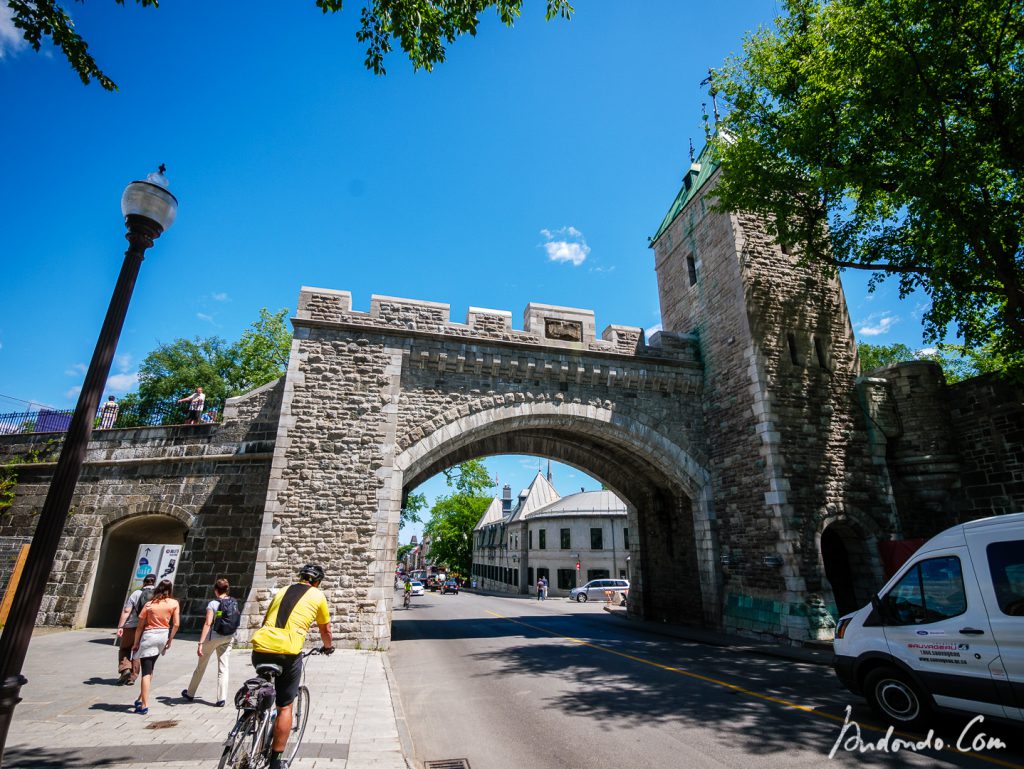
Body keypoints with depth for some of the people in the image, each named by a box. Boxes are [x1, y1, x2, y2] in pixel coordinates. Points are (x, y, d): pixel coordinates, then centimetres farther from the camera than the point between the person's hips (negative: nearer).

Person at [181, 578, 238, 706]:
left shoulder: (213, 604, -12)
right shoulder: (234, 603, 3)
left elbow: (208, 624, -20)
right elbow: (237, 620, 6)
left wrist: (200, 643, -21)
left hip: (213, 637, -3)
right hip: (228, 638, 4)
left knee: (201, 666, 17)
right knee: (223, 668, 7)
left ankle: (190, 694, 36)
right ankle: (222, 698, 2)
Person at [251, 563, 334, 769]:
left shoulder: (282, 591, 20)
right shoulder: (318, 596, 9)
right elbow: (325, 630, 20)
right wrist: (328, 646, 41)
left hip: (260, 648, 5)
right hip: (287, 652, -4)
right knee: (285, 706, 13)